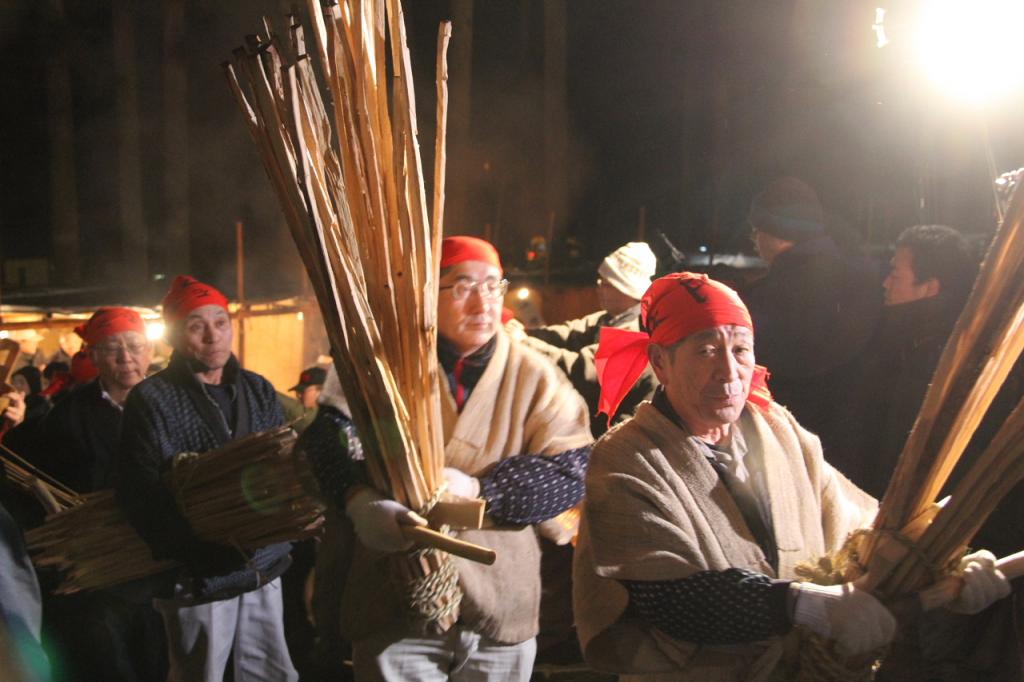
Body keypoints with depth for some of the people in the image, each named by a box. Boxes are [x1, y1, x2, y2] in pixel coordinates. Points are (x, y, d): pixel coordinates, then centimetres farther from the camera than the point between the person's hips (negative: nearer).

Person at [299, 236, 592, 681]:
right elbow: (330, 436, -11)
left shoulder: (535, 377, 3)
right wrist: (360, 501, -32)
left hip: (501, 608, 2)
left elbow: (569, 470, -5)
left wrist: (478, 489, -20)